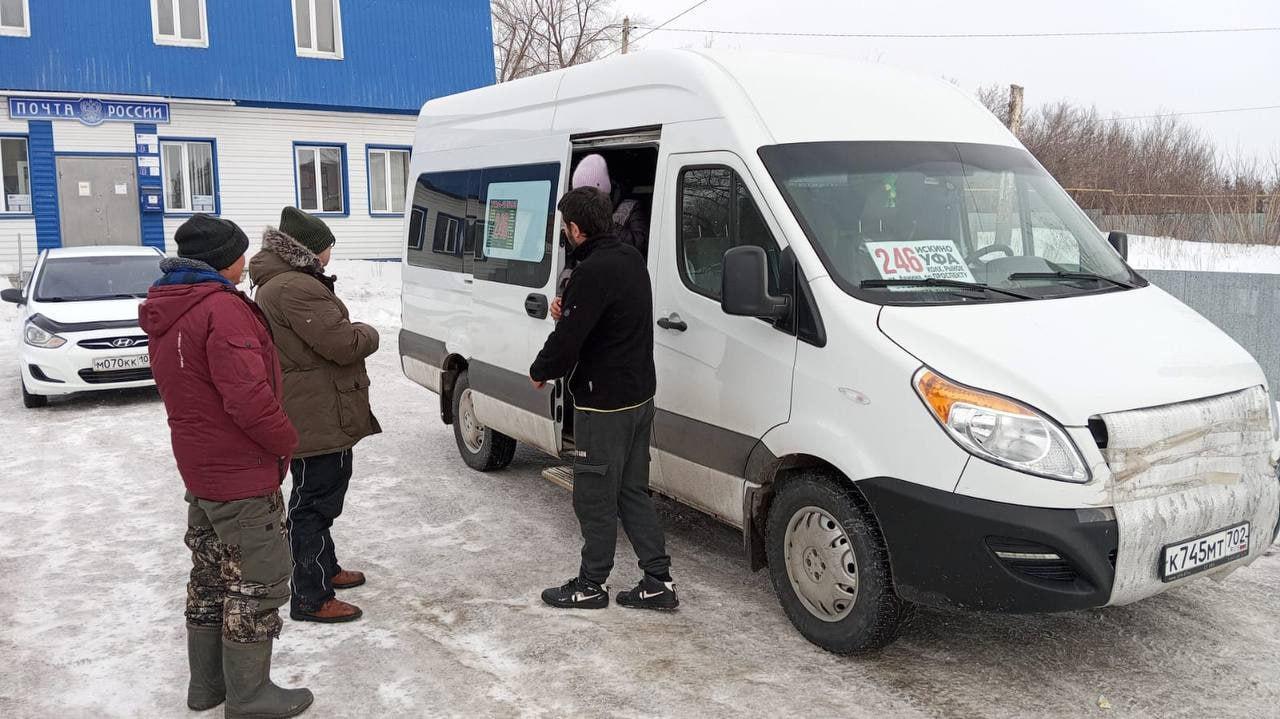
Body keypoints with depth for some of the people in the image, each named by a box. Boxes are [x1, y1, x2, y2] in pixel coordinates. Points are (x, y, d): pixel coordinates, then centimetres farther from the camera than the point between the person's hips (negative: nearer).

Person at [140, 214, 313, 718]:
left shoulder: (164, 313, 10)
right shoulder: (222, 309, -21)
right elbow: (249, 397, -28)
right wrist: (287, 441, -12)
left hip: (197, 470, 10)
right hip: (243, 475, -10)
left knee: (211, 577, 20)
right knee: (257, 584, 3)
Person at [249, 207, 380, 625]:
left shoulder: (275, 284, 14)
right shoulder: (297, 288, -23)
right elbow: (344, 344, -24)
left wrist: (352, 333, 2)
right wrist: (369, 334, -4)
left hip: (312, 415, 11)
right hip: (320, 418, -11)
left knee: (317, 498, 23)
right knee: (314, 503, -3)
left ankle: (325, 570, 40)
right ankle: (310, 599, 6)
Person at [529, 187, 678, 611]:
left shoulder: (593, 272, -22)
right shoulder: (631, 258, 8)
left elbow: (567, 339, -22)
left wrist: (539, 372, -3)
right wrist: (569, 308, 17)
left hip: (604, 404, -9)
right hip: (639, 396, 10)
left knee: (594, 497, 5)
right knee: (633, 492, 16)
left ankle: (590, 586, 20)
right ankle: (658, 581, 19)